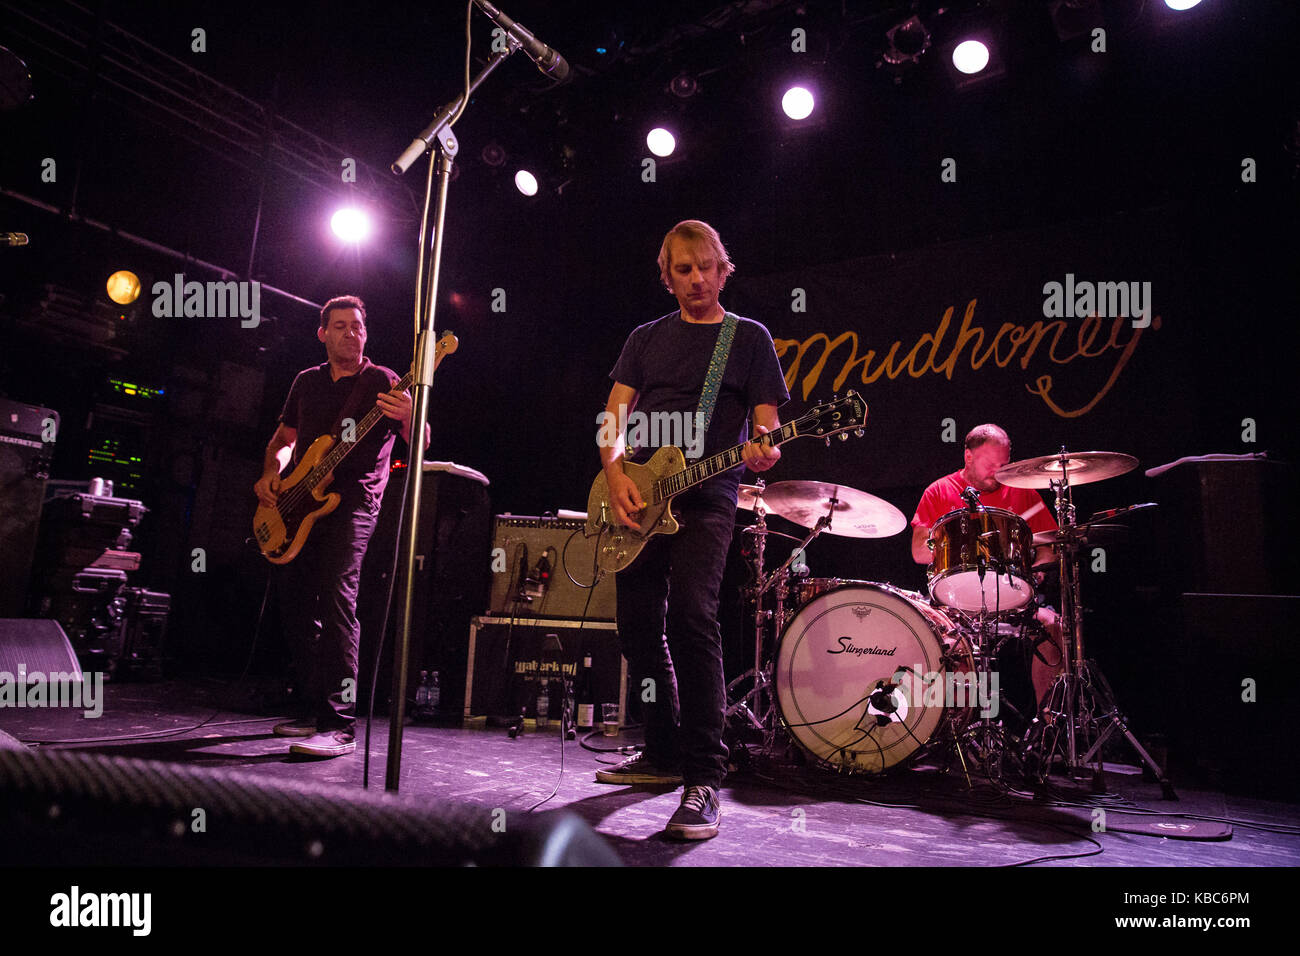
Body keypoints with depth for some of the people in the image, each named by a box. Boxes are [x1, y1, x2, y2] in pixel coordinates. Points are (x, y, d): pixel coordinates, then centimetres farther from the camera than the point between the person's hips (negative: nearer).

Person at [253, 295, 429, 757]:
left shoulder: (382, 381, 0)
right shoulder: (307, 381, 18)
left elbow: (421, 442, -11)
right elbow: (283, 438, 27)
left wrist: (408, 417, -34)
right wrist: (270, 474, 7)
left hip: (351, 501, -7)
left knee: (336, 597, -21)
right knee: (296, 606, 9)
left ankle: (340, 726, -21)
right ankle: (313, 711, 23)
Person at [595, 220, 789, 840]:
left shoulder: (749, 337, 8)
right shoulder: (647, 338, 18)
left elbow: (765, 423, 2)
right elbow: (613, 416, 10)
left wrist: (763, 452, -22)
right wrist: (615, 473, -8)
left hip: (706, 497, -5)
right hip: (637, 500, 5)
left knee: (690, 616, -22)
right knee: (639, 628, 7)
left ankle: (704, 779, -16)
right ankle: (664, 754, 24)